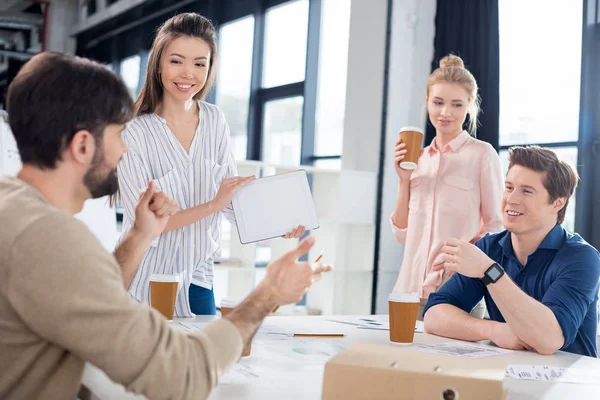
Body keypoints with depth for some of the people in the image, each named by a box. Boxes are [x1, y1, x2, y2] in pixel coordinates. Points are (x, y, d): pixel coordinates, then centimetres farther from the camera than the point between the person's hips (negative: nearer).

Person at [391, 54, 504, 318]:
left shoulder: (482, 154, -3)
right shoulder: (418, 159, 11)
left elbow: (496, 226, -1)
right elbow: (403, 234, 12)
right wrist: (404, 180, 1)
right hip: (411, 288, 4)